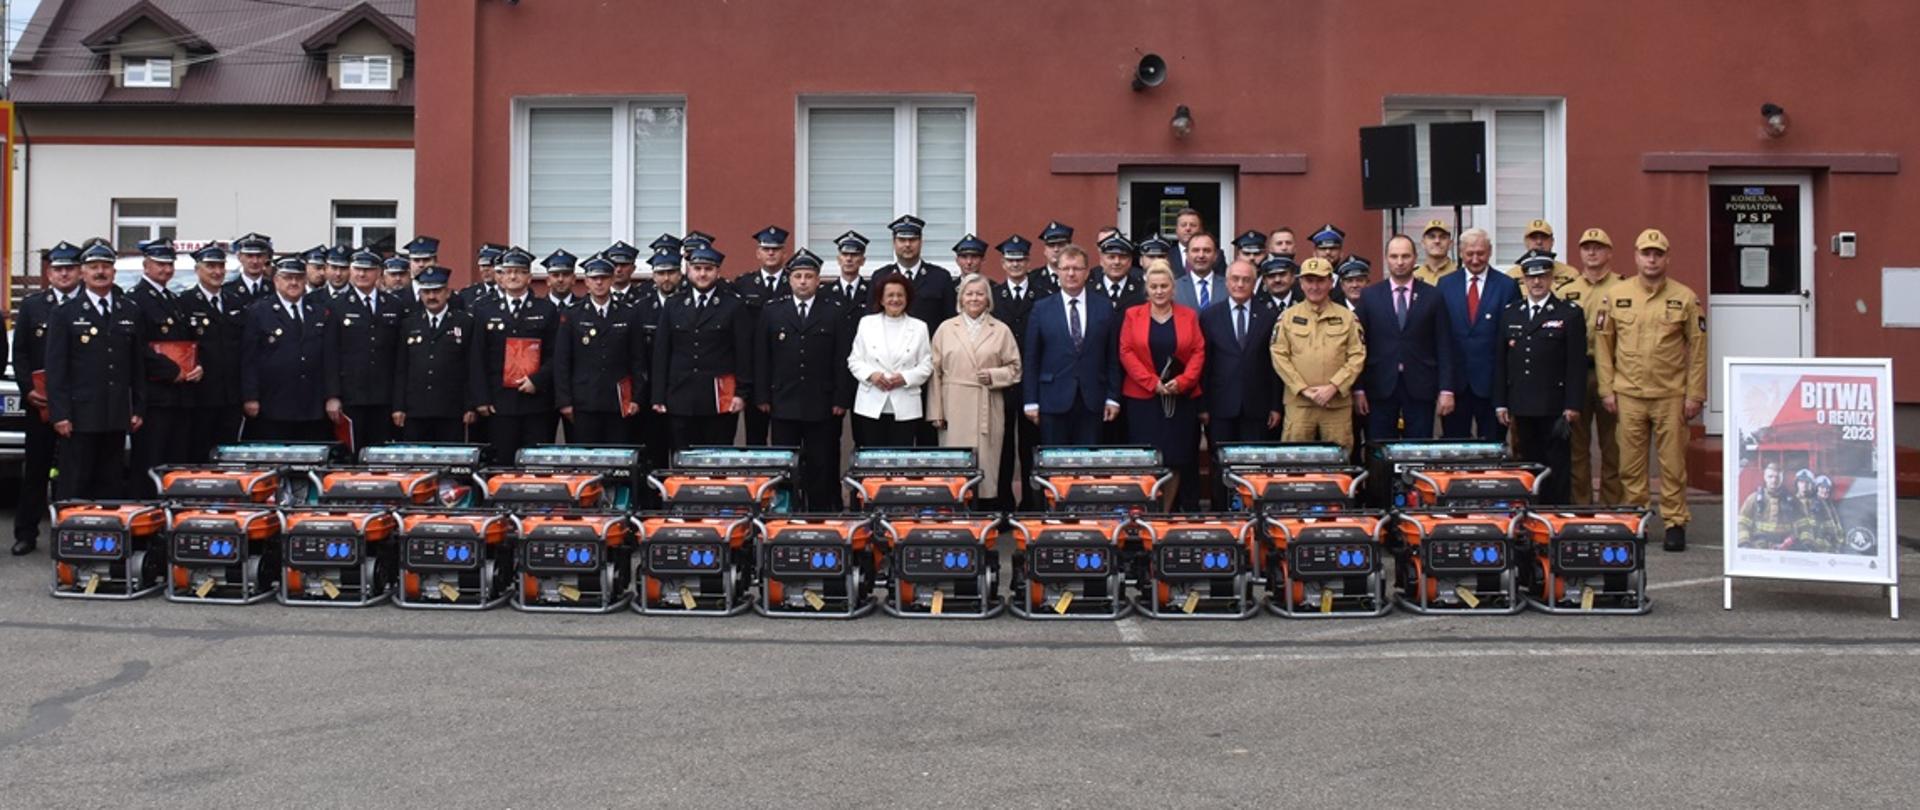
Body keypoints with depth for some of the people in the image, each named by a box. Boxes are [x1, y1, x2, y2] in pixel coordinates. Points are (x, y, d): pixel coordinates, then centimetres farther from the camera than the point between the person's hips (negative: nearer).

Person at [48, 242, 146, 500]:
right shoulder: (66, 314, 2)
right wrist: (60, 414, -10)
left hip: (117, 418, 3)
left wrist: (139, 408, 7)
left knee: (111, 488, 6)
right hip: (80, 417, -3)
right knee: (74, 489, -1)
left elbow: (137, 365, 13)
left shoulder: (130, 312, 12)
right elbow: (55, 369, -2)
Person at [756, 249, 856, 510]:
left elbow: (844, 359, 0)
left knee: (822, 468, 2)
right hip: (783, 405, 1)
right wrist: (762, 397, 1)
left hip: (823, 406, -1)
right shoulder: (772, 312, 9)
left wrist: (841, 399, -5)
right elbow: (761, 359, 7)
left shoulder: (838, 312, 4)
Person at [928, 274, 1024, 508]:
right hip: (953, 410, 0)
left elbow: (1014, 369, 10)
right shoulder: (946, 329, 8)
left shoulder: (1001, 331, 7)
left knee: (987, 463, -1)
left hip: (988, 410, 0)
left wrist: (993, 376, -10)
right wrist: (936, 412, 0)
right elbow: (936, 372, 6)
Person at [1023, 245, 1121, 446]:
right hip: (1054, 401, -1)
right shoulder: (1041, 309, 4)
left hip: (1092, 401, 1)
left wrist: (1113, 397, 2)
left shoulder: (1103, 307, 7)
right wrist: (1030, 402, -2)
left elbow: (1112, 356, 7)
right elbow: (1030, 359, 3)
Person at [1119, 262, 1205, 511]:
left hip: (1182, 398, 1)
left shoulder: (1189, 315, 8)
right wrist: (1152, 382, -11)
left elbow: (1198, 352, 3)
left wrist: (1181, 382, -12)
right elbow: (1126, 352, -2)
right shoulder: (1132, 315, 5)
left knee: (1178, 458, 0)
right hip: (1143, 399, -1)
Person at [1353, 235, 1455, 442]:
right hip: (1381, 387, 0)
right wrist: (1358, 388, -2)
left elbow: (1444, 347, 3)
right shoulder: (1369, 296, 5)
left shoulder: (1432, 296, 4)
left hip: (1420, 387, 0)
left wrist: (1446, 390, -3)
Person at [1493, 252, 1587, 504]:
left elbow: (1577, 363, -4)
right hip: (1522, 408, 3)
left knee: (1557, 469, 0)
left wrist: (1572, 406, -10)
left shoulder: (1570, 313, 1)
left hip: (1554, 408, -3)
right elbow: (1500, 361, 11)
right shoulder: (1510, 313, 12)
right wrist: (1500, 403, 5)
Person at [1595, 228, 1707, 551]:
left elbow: (1697, 349, 3)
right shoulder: (1616, 295, 5)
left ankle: (1675, 523, 11)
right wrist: (1606, 389, 1)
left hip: (1671, 396, -1)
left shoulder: (1685, 298, 3)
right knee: (1630, 464, 5)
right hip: (1628, 396, 1)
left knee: (1673, 464, 3)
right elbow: (1603, 343, 7)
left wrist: (1695, 395, -1)